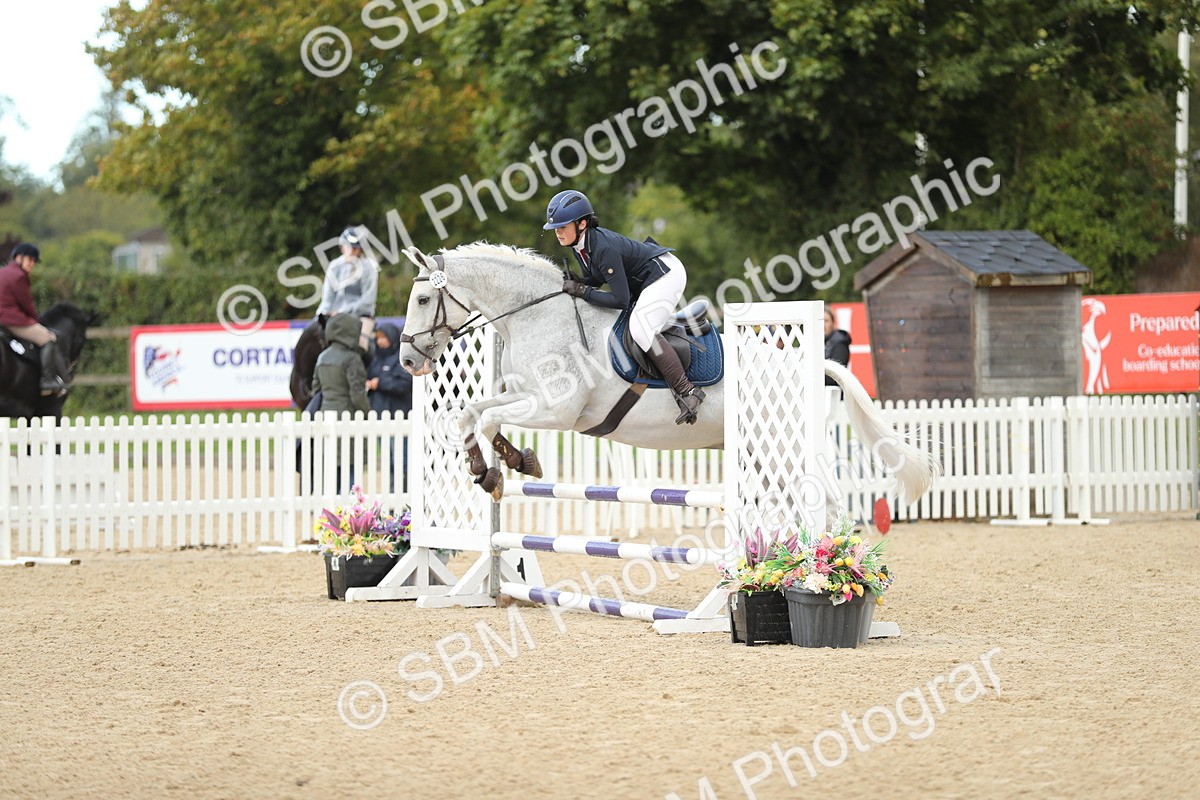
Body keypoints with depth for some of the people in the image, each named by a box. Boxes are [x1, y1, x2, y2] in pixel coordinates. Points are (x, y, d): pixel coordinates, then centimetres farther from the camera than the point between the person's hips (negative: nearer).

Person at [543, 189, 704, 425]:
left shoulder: (604, 248, -32)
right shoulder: (578, 242, -4)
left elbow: (620, 300, -30)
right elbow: (596, 279, 11)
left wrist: (582, 291, -25)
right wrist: (573, 285, -10)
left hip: (666, 274, -11)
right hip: (643, 280, 11)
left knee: (641, 330, -23)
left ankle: (686, 392, -23)